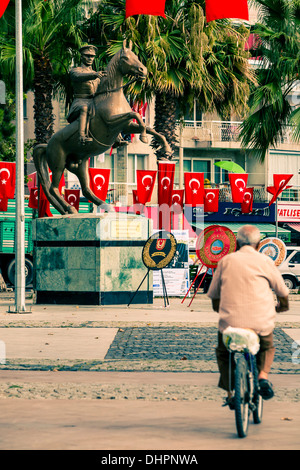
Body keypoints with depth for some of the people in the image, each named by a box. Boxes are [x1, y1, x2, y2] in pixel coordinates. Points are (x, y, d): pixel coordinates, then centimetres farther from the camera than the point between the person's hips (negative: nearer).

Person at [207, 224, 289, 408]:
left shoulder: (226, 261, 10)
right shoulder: (265, 261, 5)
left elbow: (213, 294, 17)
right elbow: (282, 291, 15)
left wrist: (219, 309, 39)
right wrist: (283, 305, 38)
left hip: (230, 322, 1)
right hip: (261, 322, 0)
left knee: (223, 353, 29)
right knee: (267, 348, 31)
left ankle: (230, 392, 16)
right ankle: (263, 375, 5)